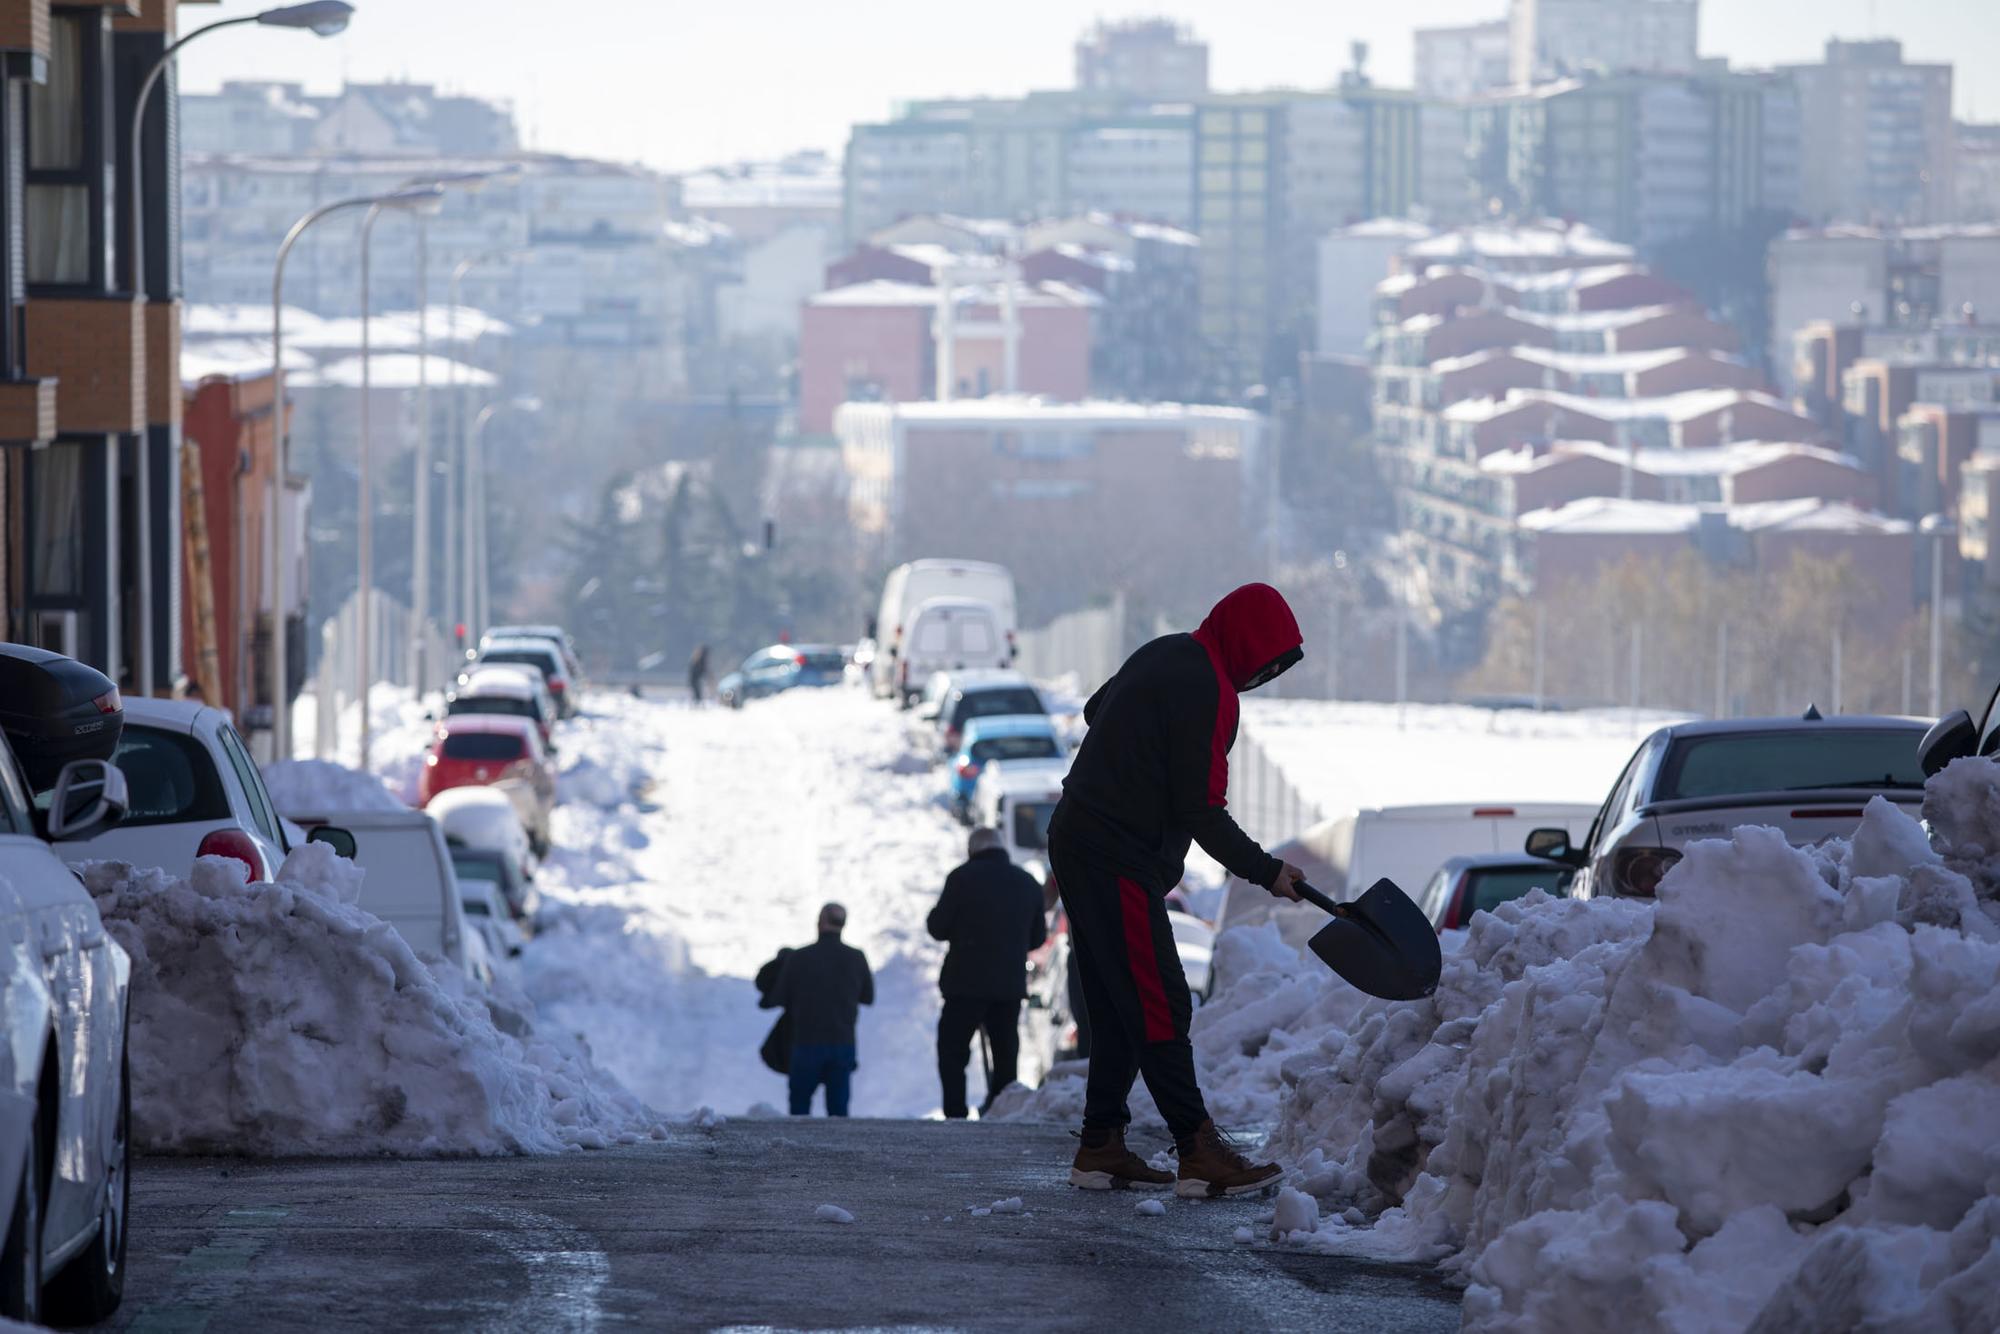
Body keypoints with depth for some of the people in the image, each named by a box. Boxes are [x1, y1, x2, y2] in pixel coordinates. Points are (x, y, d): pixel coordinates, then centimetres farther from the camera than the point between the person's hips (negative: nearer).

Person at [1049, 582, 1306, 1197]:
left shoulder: (1166, 655, 13)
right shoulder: (1209, 690, -17)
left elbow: (1095, 710, 31)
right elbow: (1203, 814, -16)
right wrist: (1266, 871, -7)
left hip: (1078, 841, 10)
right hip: (1119, 862, -10)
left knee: (1118, 1008, 12)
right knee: (1159, 1007, -10)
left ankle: (1101, 1146, 12)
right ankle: (1200, 1152, -12)